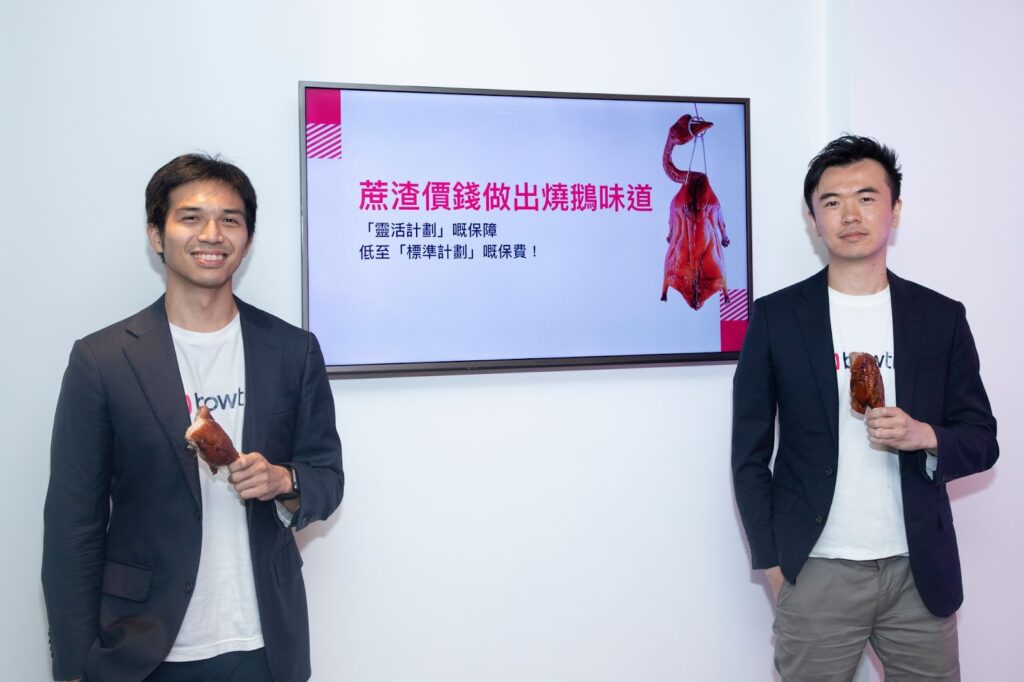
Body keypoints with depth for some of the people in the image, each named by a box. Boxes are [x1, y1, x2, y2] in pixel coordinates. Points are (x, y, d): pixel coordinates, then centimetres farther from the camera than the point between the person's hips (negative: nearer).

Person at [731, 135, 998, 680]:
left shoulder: (941, 317, 4)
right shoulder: (775, 317, -1)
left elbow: (982, 440, 8)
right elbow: (750, 453, 2)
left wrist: (925, 436, -13)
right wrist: (771, 561, -2)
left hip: (920, 572, 2)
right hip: (815, 574, -2)